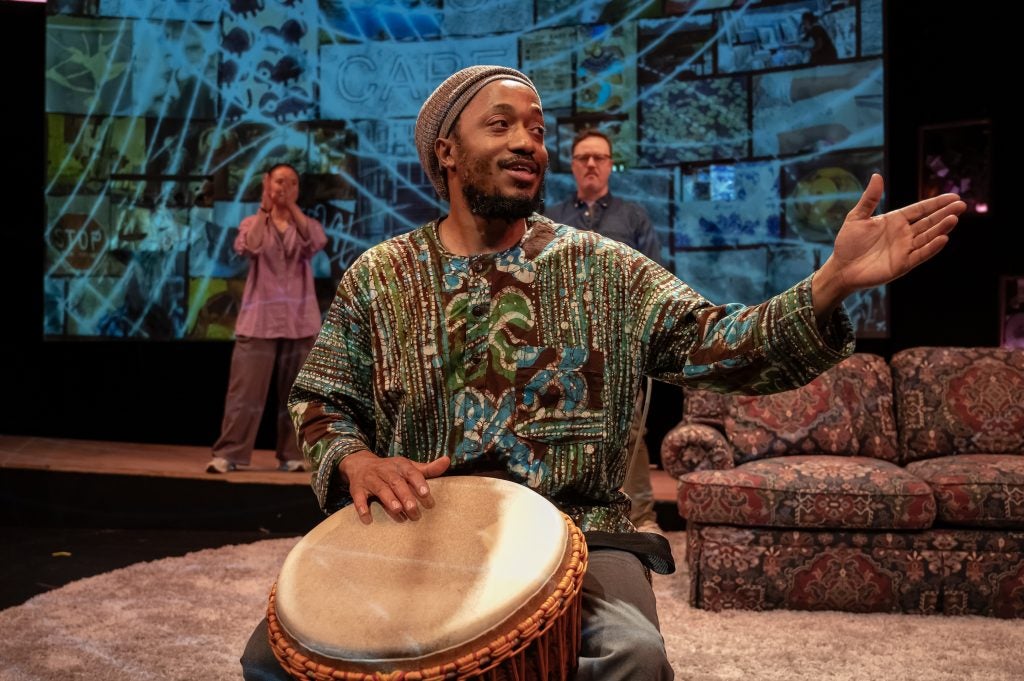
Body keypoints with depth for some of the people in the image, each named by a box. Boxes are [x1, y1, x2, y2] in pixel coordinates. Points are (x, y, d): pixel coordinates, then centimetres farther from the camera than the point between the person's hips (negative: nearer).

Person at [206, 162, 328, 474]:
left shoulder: (306, 225, 10)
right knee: (246, 390, -6)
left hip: (300, 320, 2)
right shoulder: (252, 223, 7)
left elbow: (317, 242, -15)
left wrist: (291, 205, -14)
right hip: (259, 320, -1)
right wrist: (265, 208, -17)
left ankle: (291, 455, 12)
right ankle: (228, 454, -1)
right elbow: (249, 247, -16)